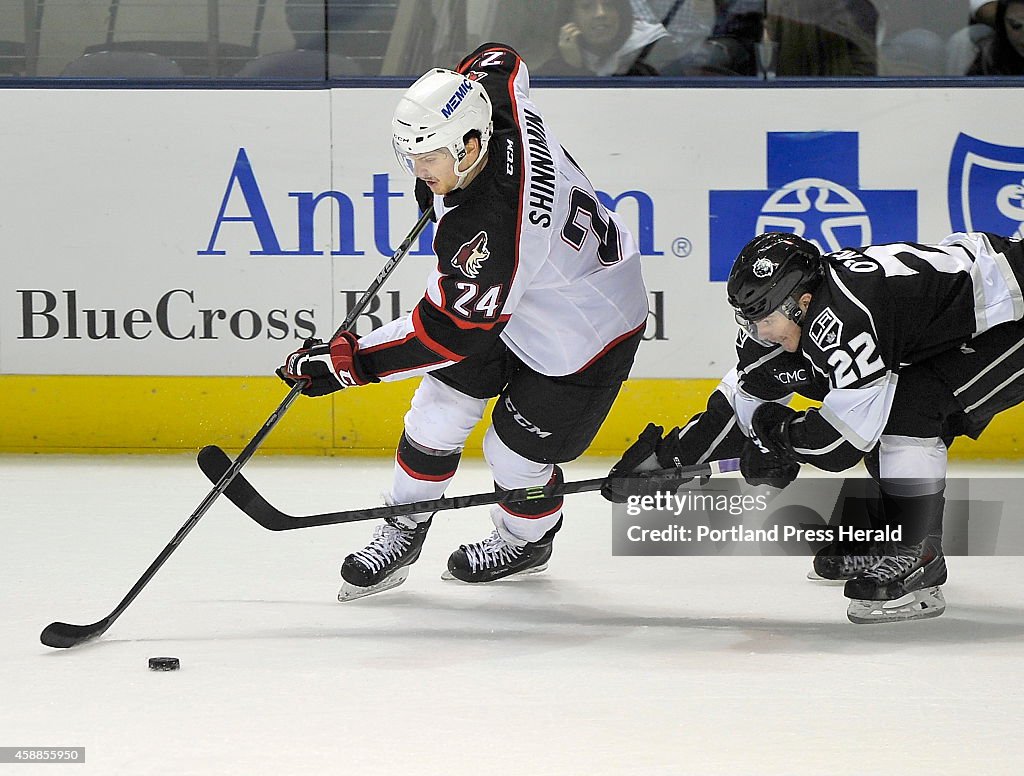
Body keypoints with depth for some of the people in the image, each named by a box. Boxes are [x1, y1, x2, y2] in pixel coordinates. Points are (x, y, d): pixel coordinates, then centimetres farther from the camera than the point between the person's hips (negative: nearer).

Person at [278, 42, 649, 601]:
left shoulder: (491, 230, -42)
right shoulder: (497, 105, -21)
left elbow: (450, 331, -33)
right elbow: (497, 59, 5)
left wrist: (350, 362, -28)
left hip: (582, 335, -9)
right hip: (511, 293, 9)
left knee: (516, 453, 4)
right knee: (438, 412, 4)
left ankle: (526, 542, 36)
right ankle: (403, 534, 19)